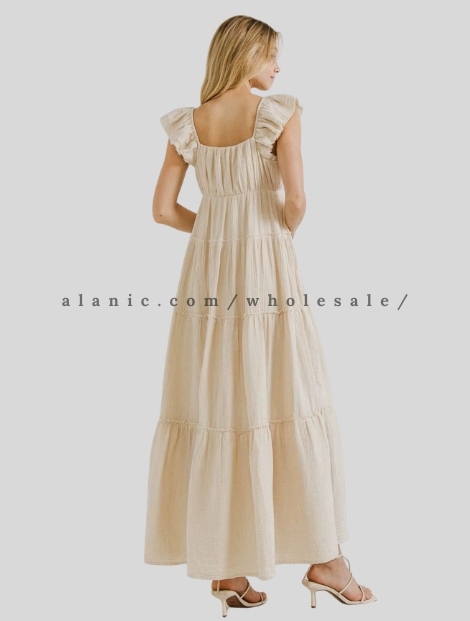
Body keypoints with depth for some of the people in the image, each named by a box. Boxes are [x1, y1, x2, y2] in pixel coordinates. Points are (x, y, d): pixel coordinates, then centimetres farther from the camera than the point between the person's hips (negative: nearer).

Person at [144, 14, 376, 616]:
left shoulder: (188, 124, 7)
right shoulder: (279, 113, -5)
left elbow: (163, 209, 5)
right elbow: (295, 199, -14)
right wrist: (283, 229, 7)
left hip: (207, 272, 4)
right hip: (267, 270, -4)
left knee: (212, 412, 7)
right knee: (293, 407, 5)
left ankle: (223, 567, 15)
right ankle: (322, 560, 12)